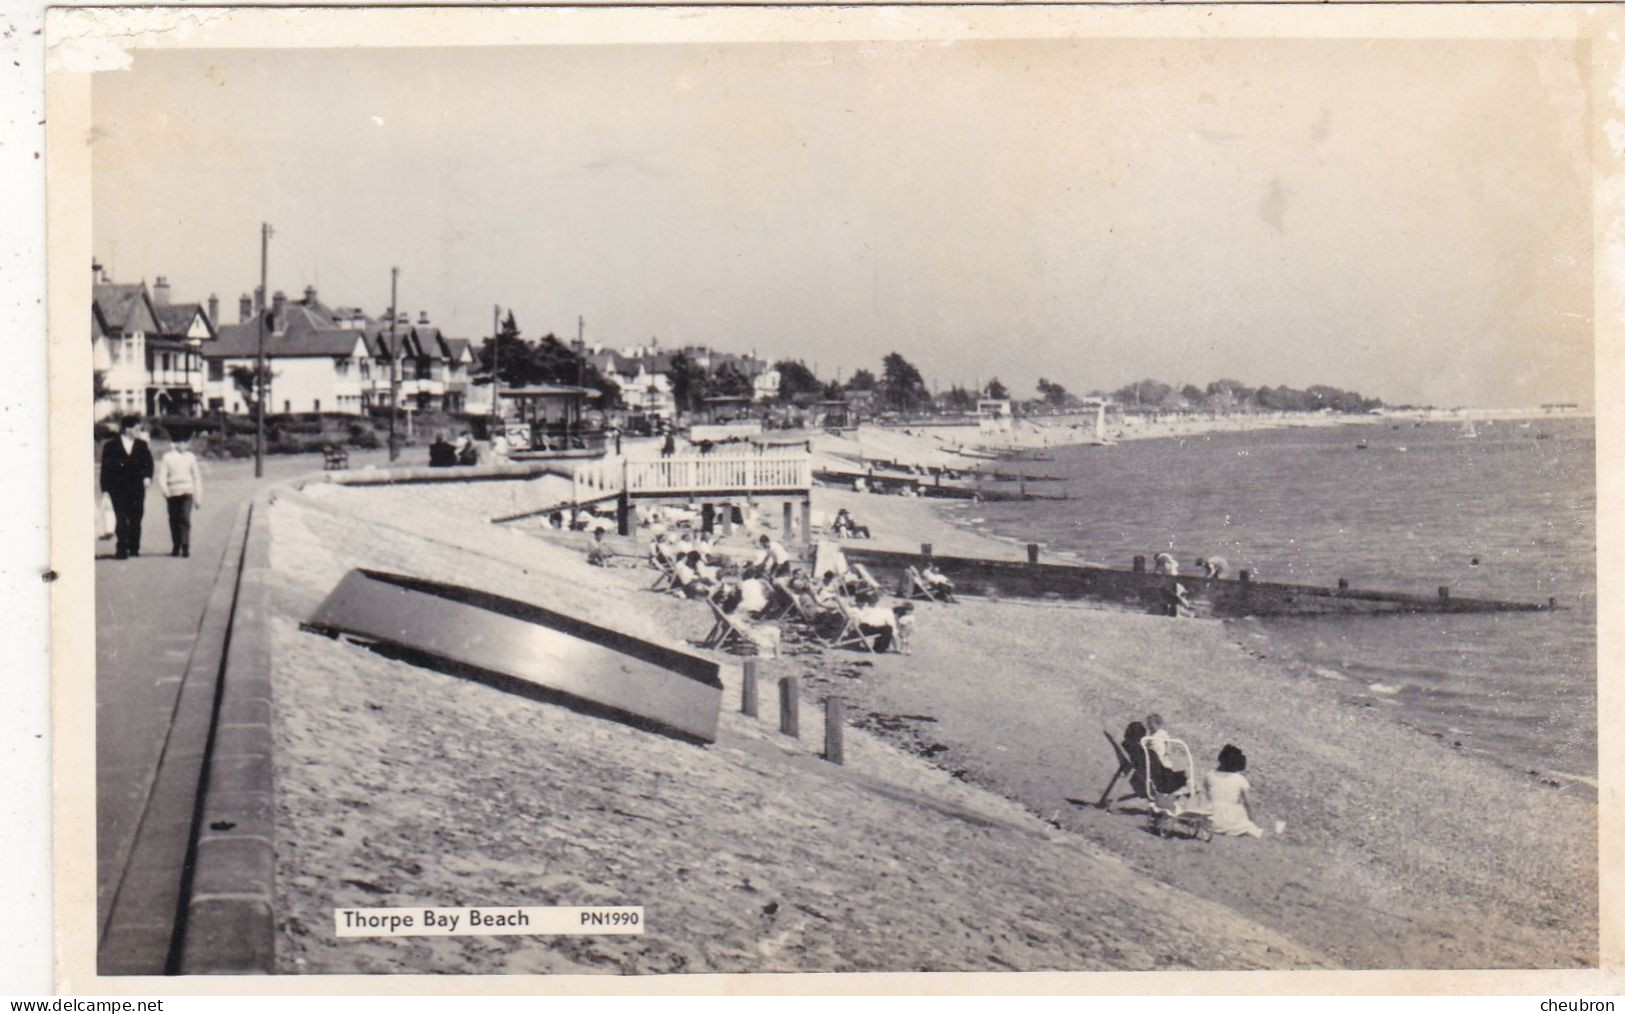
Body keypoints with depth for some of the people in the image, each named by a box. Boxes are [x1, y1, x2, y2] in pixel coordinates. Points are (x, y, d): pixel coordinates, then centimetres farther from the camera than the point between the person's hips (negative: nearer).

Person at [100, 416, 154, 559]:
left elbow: (148, 463, 9)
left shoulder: (142, 446, 11)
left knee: (135, 519, 4)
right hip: (118, 489, -2)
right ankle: (122, 549, -3)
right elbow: (105, 468, 2)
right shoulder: (111, 446, 3)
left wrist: (147, 476, -12)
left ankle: (134, 548, 13)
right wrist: (105, 489, -4)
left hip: (137, 489, 2)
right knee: (121, 519, -6)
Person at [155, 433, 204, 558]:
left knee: (185, 518, -11)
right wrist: (164, 490, -20)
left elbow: (196, 477, 12)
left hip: (187, 492, 0)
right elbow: (162, 476, -2)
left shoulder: (190, 457, 9)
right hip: (172, 493, 0)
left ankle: (185, 547, -11)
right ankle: (176, 547, 17)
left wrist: (198, 497, 10)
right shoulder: (167, 458, 4)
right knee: (174, 520, 6)